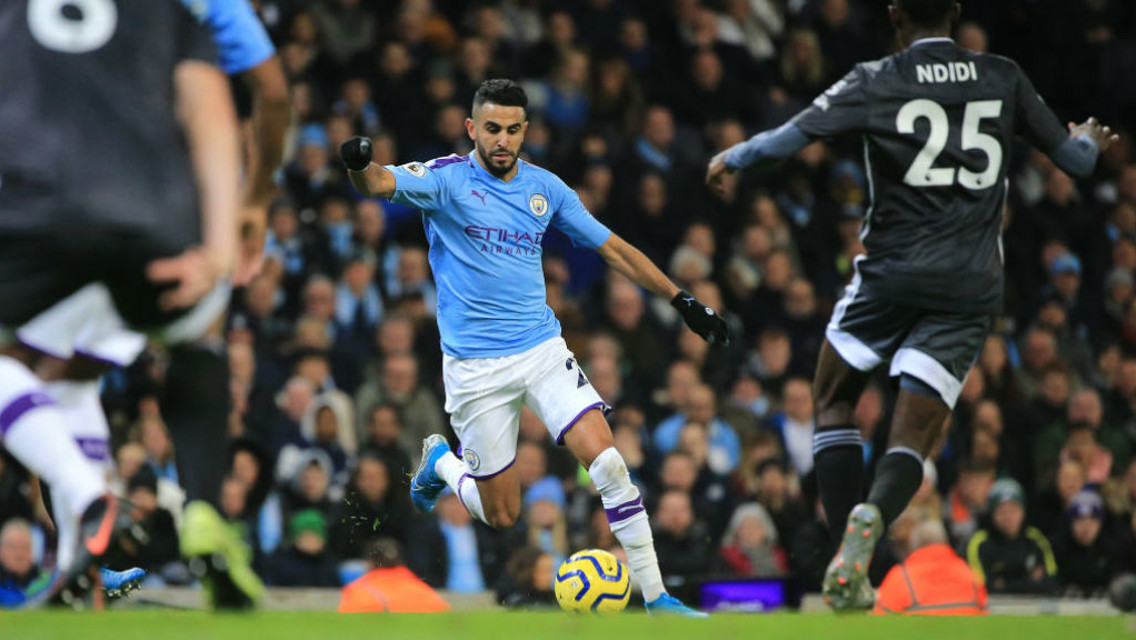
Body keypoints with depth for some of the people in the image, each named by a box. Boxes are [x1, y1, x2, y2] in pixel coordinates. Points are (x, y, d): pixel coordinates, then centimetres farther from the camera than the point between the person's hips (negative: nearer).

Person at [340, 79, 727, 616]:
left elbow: (612, 247, 14)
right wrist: (359, 165, -51)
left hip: (543, 350, 3)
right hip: (474, 366, -3)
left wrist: (682, 300, 13)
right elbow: (380, 184, -26)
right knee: (501, 516, 4)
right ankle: (440, 462, 38)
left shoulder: (546, 188, 5)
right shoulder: (446, 178, -8)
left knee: (607, 463, -17)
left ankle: (655, 598, -10)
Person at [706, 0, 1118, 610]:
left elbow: (794, 135, -5)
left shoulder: (876, 81, -2)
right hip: (972, 285, 2)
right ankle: (871, 515, -33)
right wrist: (1090, 141, 38)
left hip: (892, 270, -2)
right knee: (912, 440, 1)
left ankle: (847, 559, 2)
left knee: (833, 401, 19)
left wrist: (731, 158, 15)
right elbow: (1075, 159, 14)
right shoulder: (1003, 78, 6)